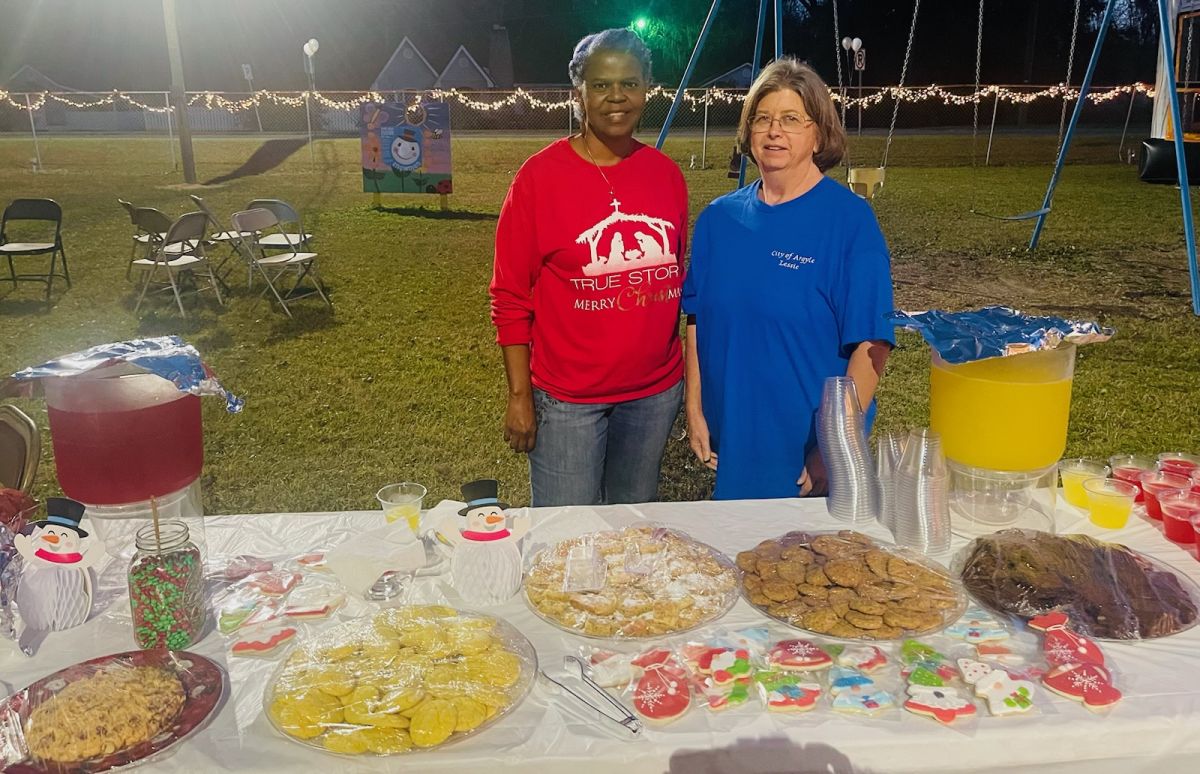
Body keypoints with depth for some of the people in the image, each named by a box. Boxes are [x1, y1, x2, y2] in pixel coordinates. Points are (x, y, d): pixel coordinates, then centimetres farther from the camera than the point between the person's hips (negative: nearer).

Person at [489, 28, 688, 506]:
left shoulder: (666, 174, 3)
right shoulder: (540, 176, -9)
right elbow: (510, 297, -7)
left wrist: (685, 374, 12)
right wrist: (519, 396, -9)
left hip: (656, 392, 4)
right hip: (568, 398, -4)